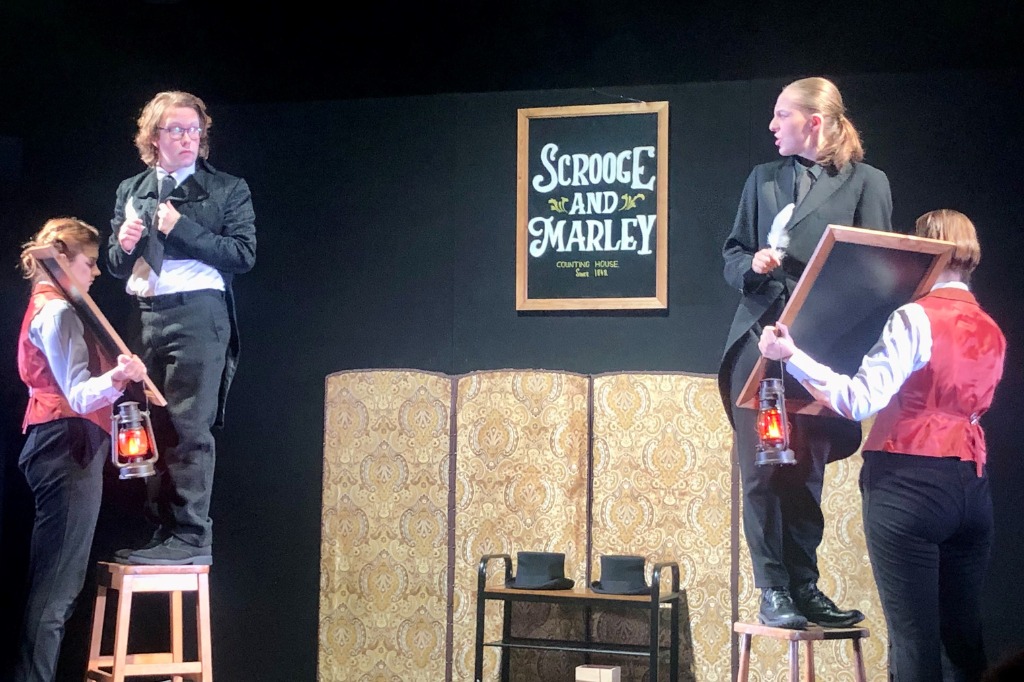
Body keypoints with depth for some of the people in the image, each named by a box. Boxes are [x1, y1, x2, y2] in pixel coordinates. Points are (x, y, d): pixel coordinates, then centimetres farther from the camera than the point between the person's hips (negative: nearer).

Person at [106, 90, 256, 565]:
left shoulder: (227, 190, 5)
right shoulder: (131, 191, 17)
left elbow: (243, 255, -6)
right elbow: (115, 266, 21)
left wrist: (182, 229, -12)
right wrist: (123, 246, -3)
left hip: (198, 315, -5)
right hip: (144, 316, 5)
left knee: (189, 427, -11)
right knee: (153, 430, 6)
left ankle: (192, 537, -9)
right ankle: (164, 532, 13)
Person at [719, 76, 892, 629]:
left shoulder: (866, 183, 4)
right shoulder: (762, 179, 14)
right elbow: (732, 252, 17)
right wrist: (752, 264, -6)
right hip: (760, 339, 2)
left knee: (807, 469, 5)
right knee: (761, 469, -2)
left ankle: (803, 587, 14)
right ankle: (772, 590, 2)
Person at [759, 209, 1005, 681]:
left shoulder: (915, 319, -10)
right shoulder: (991, 331, 12)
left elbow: (861, 399, -19)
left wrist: (791, 356, -17)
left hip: (908, 482, -6)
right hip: (970, 485, 7)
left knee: (914, 639, -4)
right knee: (964, 637, 11)